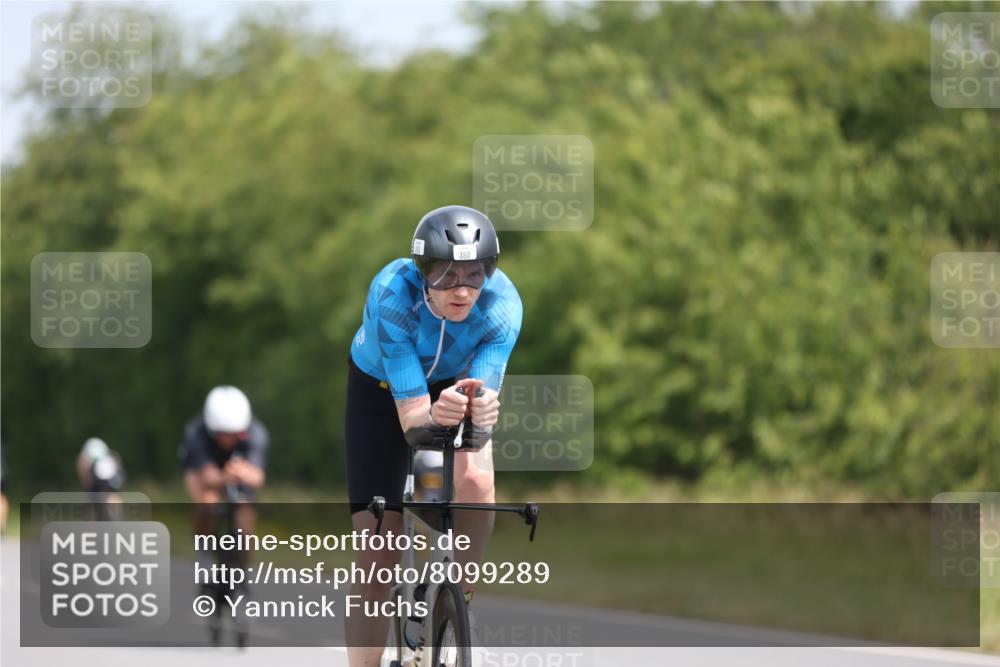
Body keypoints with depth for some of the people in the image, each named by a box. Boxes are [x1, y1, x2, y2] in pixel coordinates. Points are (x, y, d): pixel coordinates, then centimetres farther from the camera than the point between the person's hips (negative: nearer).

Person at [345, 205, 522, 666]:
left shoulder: (502, 304, -32)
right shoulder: (392, 295, -38)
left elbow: (485, 391, -34)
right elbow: (409, 413, -39)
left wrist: (481, 407, -57)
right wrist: (434, 413, -61)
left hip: (454, 381, 2)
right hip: (382, 388, -2)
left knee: (476, 481, -30)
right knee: (377, 557, -9)